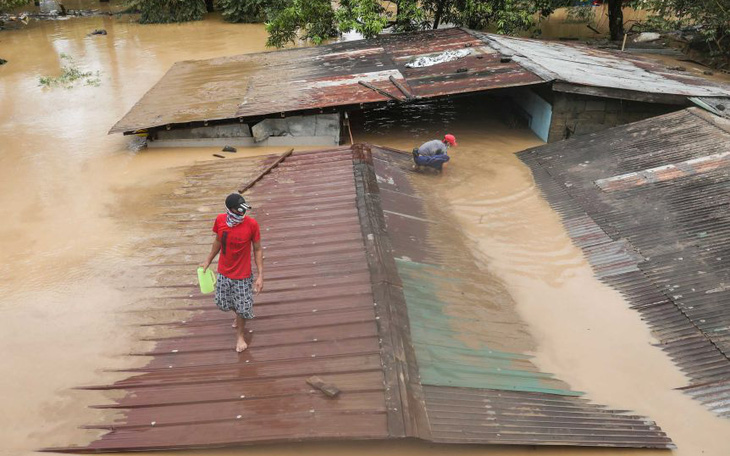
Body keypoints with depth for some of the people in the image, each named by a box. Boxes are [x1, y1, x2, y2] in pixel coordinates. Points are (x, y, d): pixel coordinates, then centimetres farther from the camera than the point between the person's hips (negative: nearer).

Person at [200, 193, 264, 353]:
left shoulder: (251, 224, -22)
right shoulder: (220, 220, -14)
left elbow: (257, 250, -12)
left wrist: (260, 276, -15)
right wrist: (208, 261, 14)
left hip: (243, 275, -3)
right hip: (224, 273, 3)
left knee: (243, 308, 9)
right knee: (222, 303, 20)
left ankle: (239, 335, 38)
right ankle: (239, 314, 54)